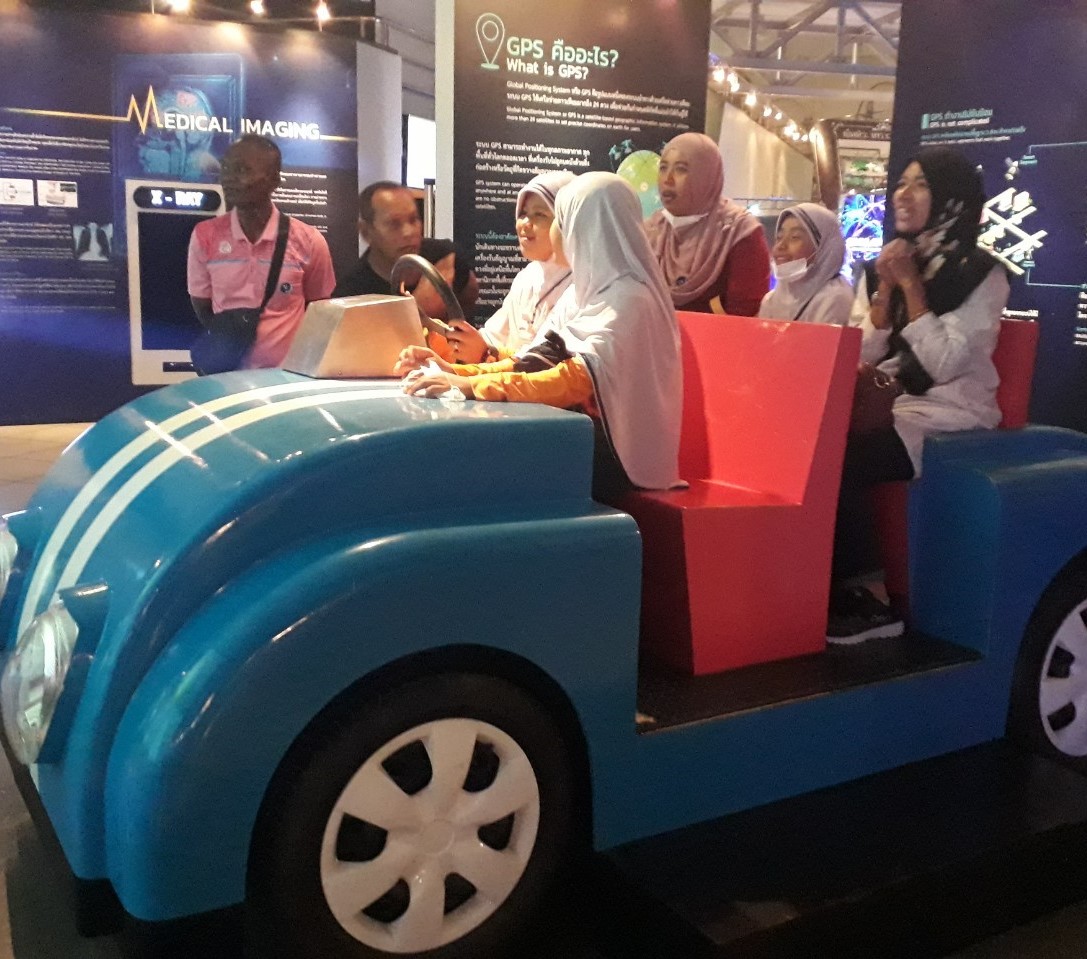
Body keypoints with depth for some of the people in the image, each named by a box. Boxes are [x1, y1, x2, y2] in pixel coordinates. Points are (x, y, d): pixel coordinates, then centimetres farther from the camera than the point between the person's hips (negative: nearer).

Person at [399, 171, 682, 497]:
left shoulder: (628, 300, -14)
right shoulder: (587, 291, 15)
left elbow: (577, 379, -26)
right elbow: (535, 362, 11)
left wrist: (472, 385, -30)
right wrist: (457, 373, -2)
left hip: (615, 451, -7)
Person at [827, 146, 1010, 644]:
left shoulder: (981, 275, -5)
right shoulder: (879, 267, 12)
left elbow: (942, 362, -17)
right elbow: (861, 355, 5)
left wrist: (912, 284, -13)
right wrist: (885, 288, -7)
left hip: (946, 421, -5)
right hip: (888, 408, 6)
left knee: (836, 464, -28)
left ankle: (853, 599, -11)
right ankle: (837, 595, -12)